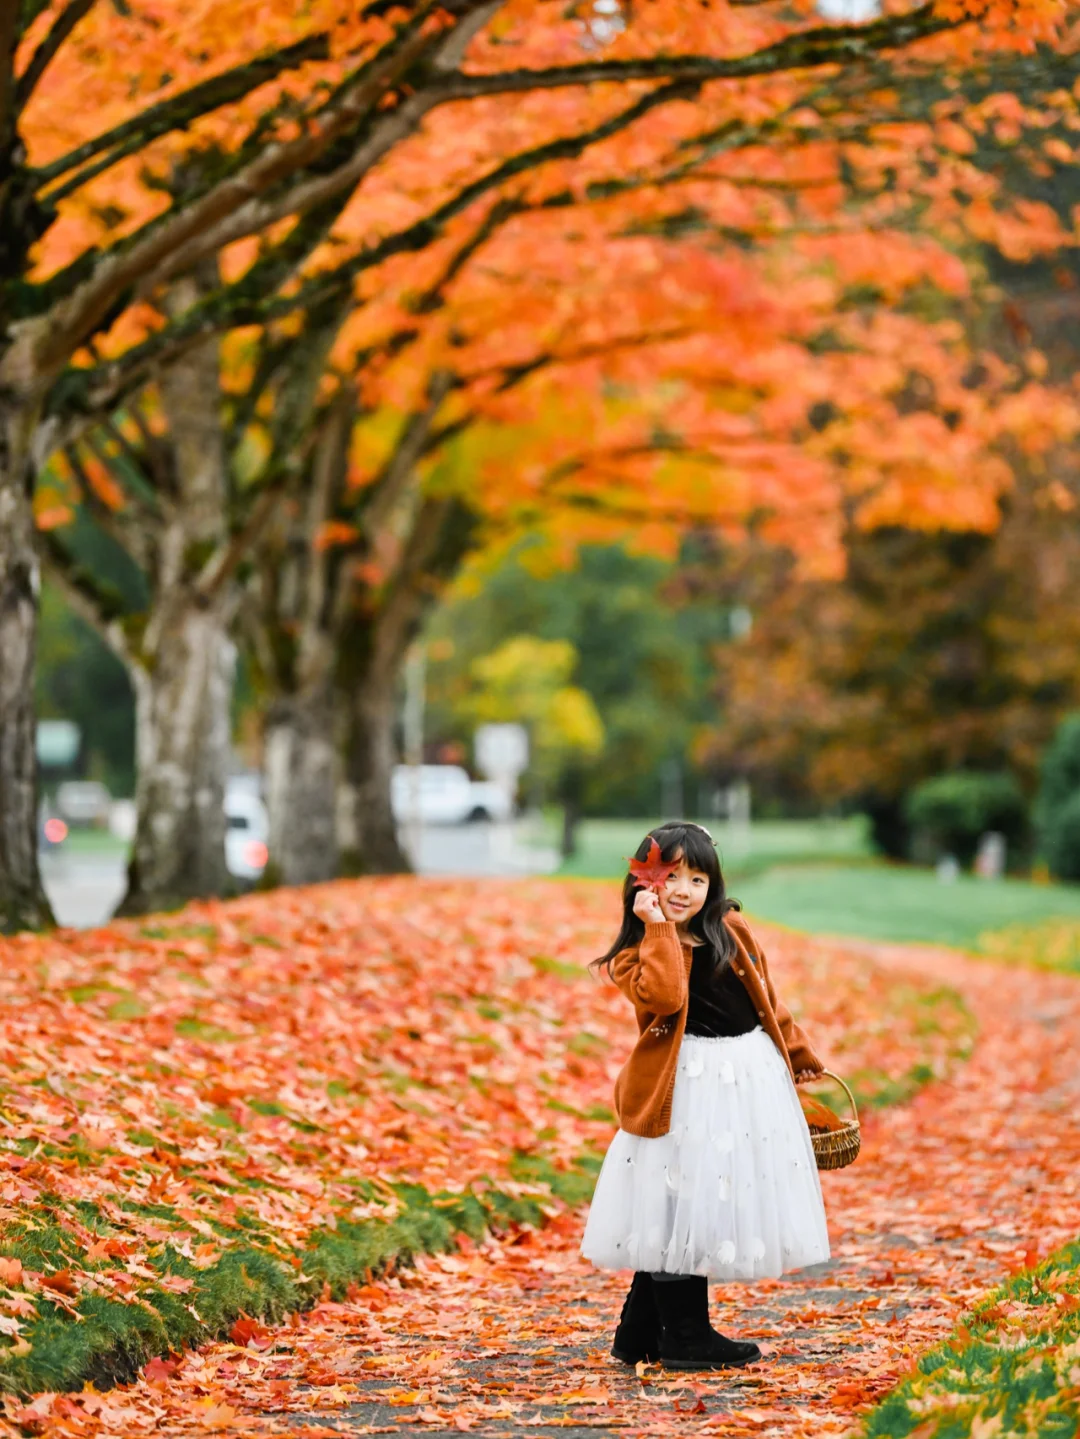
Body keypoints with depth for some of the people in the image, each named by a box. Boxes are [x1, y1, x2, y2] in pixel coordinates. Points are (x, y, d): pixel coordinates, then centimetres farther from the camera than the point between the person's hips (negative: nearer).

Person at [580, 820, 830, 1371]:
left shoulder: (731, 929, 8)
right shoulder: (639, 952, -6)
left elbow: (765, 997, 18)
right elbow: (663, 997, -27)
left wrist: (794, 1052, 23)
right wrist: (659, 928, -23)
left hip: (752, 1078, 6)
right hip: (687, 1090, -6)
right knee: (679, 1206, -5)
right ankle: (685, 1336, 7)